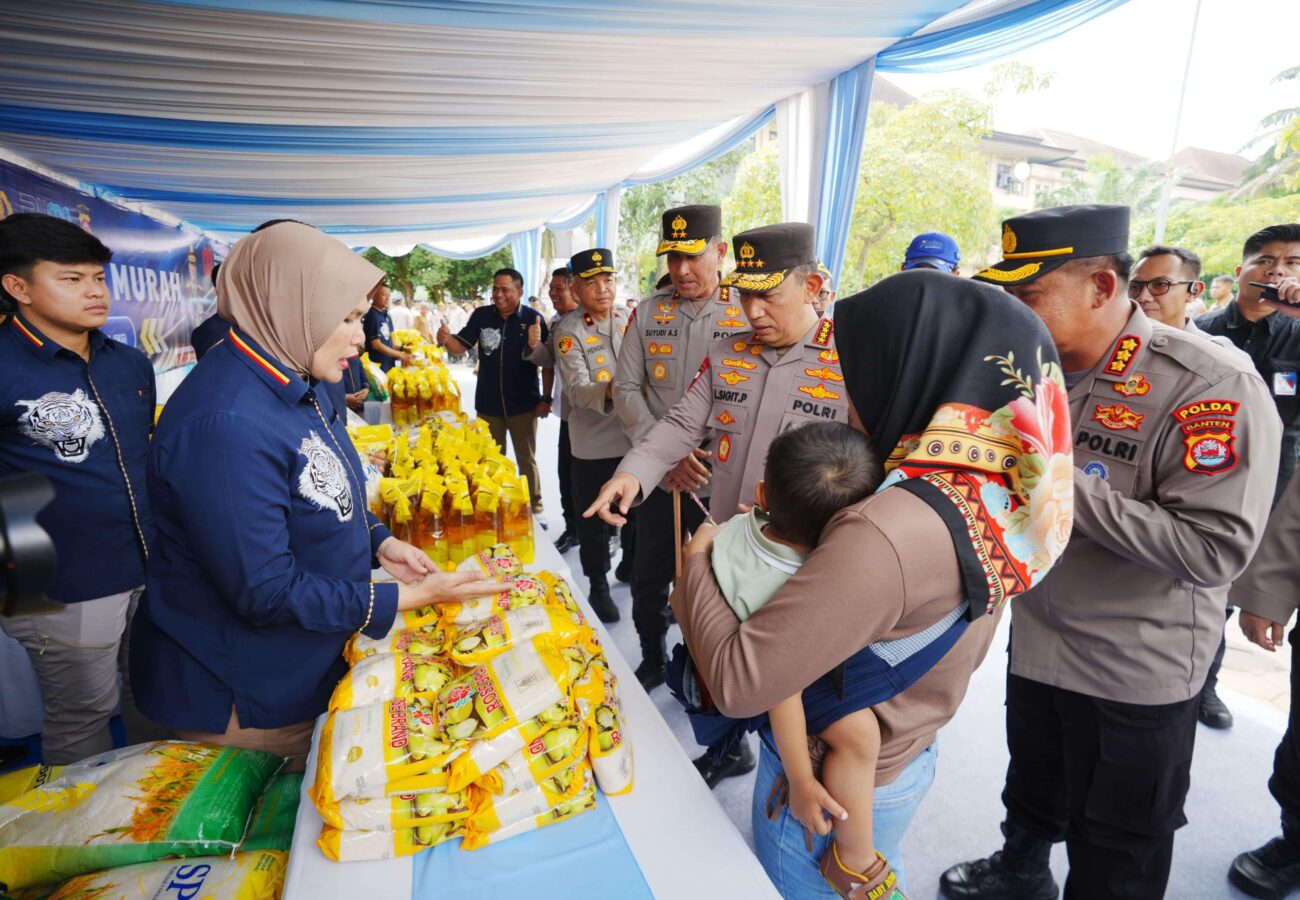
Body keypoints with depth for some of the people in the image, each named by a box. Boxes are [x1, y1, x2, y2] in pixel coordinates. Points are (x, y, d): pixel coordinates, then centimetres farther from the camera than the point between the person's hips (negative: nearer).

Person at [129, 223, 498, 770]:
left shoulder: (300, 387, 0)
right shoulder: (225, 423, -32)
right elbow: (267, 594, -28)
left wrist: (379, 542, -2)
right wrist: (410, 596, -24)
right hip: (242, 703, -8)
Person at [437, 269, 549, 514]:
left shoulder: (533, 318, -10)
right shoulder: (481, 315, -2)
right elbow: (460, 347, -1)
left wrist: (547, 398, -7)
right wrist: (446, 339, -24)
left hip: (523, 404, -3)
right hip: (488, 404, 3)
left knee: (526, 459, 12)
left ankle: (533, 503, 27)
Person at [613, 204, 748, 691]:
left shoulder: (749, 314, -6)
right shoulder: (648, 313, 3)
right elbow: (626, 388, 1)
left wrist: (710, 457, -16)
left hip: (721, 485, -3)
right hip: (659, 478, 3)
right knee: (647, 580, 16)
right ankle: (653, 659, 42)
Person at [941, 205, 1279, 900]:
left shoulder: (1213, 387, -22)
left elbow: (1218, 550, -28)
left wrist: (1064, 485, -30)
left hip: (1137, 675, -6)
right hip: (1035, 641, 6)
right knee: (1032, 795, 30)